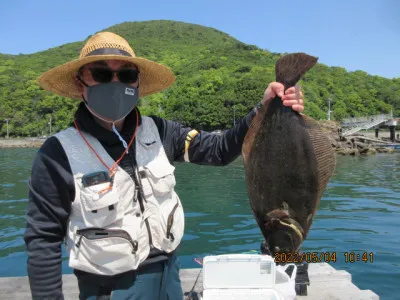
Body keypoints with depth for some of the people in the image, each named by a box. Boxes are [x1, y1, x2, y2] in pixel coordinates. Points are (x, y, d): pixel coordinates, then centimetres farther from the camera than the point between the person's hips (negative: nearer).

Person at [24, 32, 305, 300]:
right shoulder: (60, 153, -17)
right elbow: (44, 240, -11)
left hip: (168, 273, 5)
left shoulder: (157, 132, -7)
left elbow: (219, 149, -6)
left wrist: (263, 111, -19)